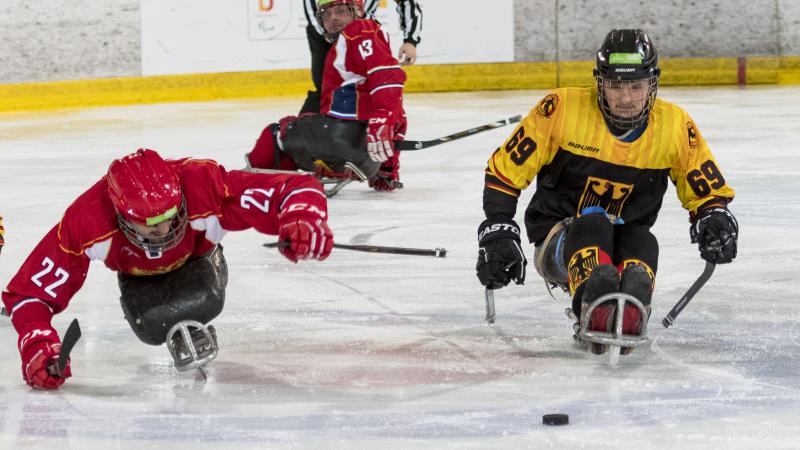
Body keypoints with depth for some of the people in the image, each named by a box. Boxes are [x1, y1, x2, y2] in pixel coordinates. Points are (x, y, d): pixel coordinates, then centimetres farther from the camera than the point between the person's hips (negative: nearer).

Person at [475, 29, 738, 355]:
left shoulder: (675, 126, -5)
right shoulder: (563, 109, -13)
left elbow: (710, 192, 6)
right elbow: (505, 170, -6)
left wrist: (714, 219, -16)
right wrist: (498, 232, -13)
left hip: (624, 245, 2)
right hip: (558, 242, -2)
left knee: (642, 243, -33)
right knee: (592, 225, -36)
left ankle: (628, 318, -59)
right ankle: (595, 307, -61)